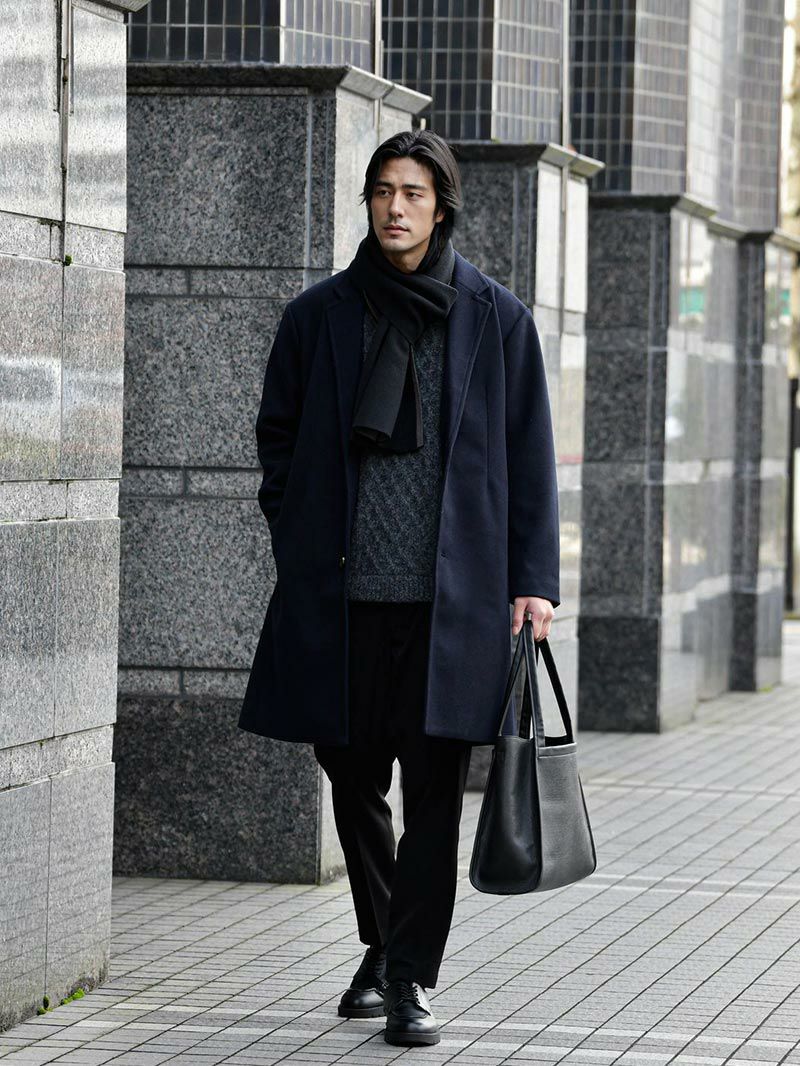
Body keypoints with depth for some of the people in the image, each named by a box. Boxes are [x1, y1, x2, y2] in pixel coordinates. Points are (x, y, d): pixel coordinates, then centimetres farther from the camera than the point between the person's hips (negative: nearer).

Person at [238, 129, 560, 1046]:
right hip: (341, 594, 2)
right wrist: (300, 548, 6)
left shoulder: (495, 318, 4)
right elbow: (277, 438, 16)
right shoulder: (319, 316, 7)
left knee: (434, 789, -4)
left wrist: (533, 579, 0)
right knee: (353, 780, 8)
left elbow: (528, 456, 6)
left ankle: (411, 976, 3)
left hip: (453, 594, -2)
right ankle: (382, 946, 29)